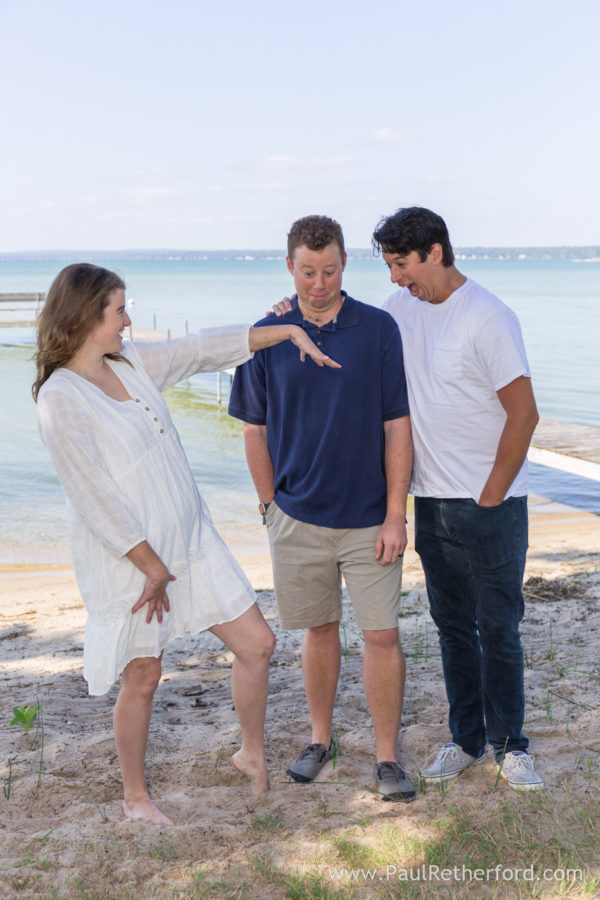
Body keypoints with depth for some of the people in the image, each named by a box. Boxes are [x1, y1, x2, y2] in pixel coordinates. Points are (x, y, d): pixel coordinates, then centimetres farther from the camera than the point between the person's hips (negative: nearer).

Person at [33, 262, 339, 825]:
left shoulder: (130, 363, 7)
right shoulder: (60, 398, -17)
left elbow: (205, 349, 14)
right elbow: (96, 499, -19)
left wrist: (289, 331, 12)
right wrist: (151, 567, -16)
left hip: (190, 543, 8)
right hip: (129, 561, -7)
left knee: (256, 643, 8)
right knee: (143, 678, 8)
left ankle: (251, 755, 32)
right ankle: (135, 796, 32)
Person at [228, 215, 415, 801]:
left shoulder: (379, 330, -4)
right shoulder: (266, 337, 0)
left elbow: (397, 426, -4)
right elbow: (255, 430, 7)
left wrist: (395, 515, -7)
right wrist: (270, 506, 6)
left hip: (368, 519, -1)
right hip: (297, 516, 1)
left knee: (382, 634, 1)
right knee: (318, 628, 14)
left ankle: (387, 757, 15)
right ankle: (320, 739, 31)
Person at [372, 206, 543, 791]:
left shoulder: (487, 317, -15)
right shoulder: (402, 309, 6)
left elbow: (523, 415, -15)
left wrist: (488, 499, -11)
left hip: (490, 506, -6)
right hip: (431, 501, 6)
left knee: (498, 629, 3)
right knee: (452, 626, 14)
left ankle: (509, 745, 20)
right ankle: (465, 739, 28)